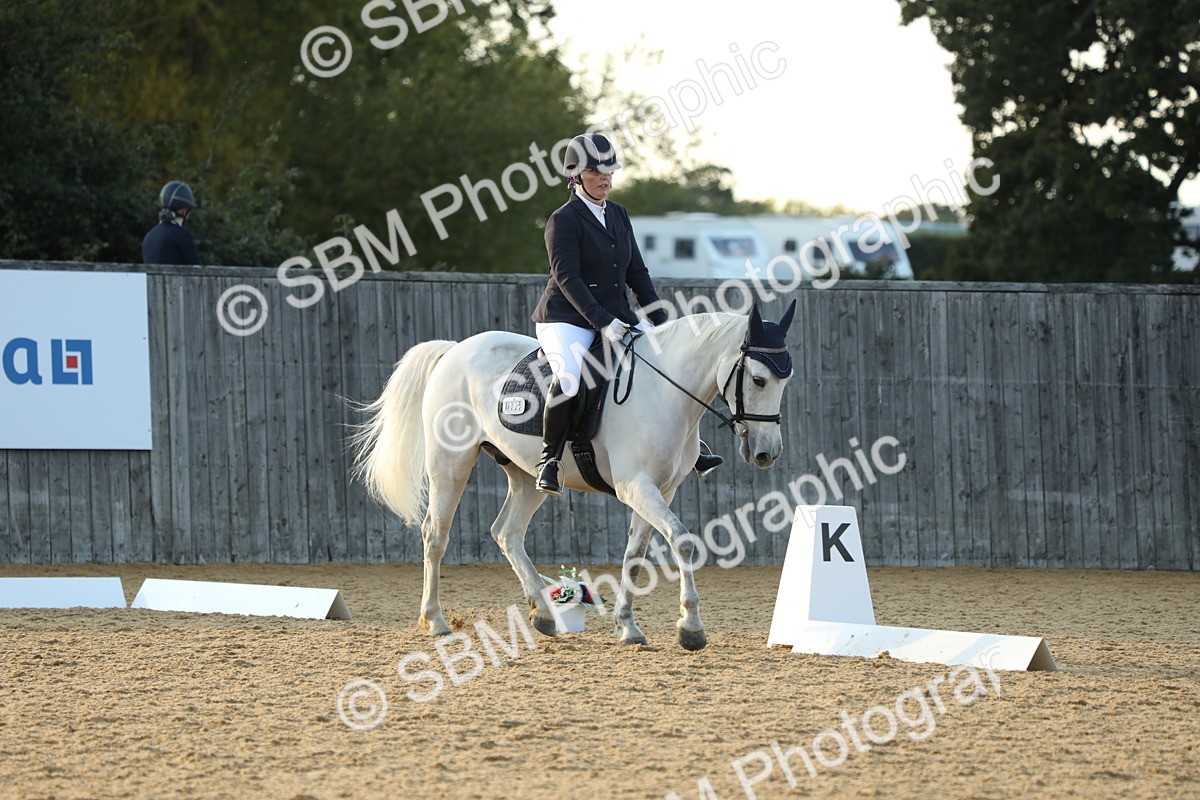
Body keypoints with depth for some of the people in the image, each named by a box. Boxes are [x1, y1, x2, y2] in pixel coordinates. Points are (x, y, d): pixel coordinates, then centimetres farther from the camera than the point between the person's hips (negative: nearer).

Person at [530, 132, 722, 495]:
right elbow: (566, 278, -18)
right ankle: (549, 459, -15)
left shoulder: (618, 215, 13)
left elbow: (637, 272, 16)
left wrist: (660, 320, 6)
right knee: (569, 380, -32)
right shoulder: (563, 220, -9)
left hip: (615, 315, 8)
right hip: (566, 319, -7)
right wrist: (602, 322, -26)